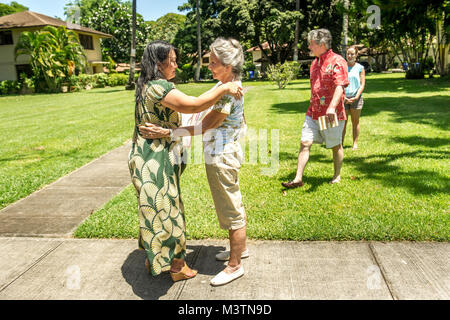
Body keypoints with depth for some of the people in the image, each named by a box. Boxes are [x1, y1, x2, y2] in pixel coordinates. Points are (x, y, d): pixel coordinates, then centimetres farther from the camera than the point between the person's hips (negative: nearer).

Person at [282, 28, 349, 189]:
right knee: (305, 143, -1)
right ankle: (298, 179, 3)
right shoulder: (315, 62, 15)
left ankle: (337, 176, 27)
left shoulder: (337, 61, -11)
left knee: (336, 146, 9)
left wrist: (332, 107, -37)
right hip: (313, 113, 7)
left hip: (331, 114, -7)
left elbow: (340, 86, -24)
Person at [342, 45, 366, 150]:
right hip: (343, 98, 0)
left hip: (355, 98, 0)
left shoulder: (360, 68, 5)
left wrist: (356, 97, -11)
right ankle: (341, 143, 7)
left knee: (355, 121, 6)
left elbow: (362, 84, 1)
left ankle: (355, 143, 12)